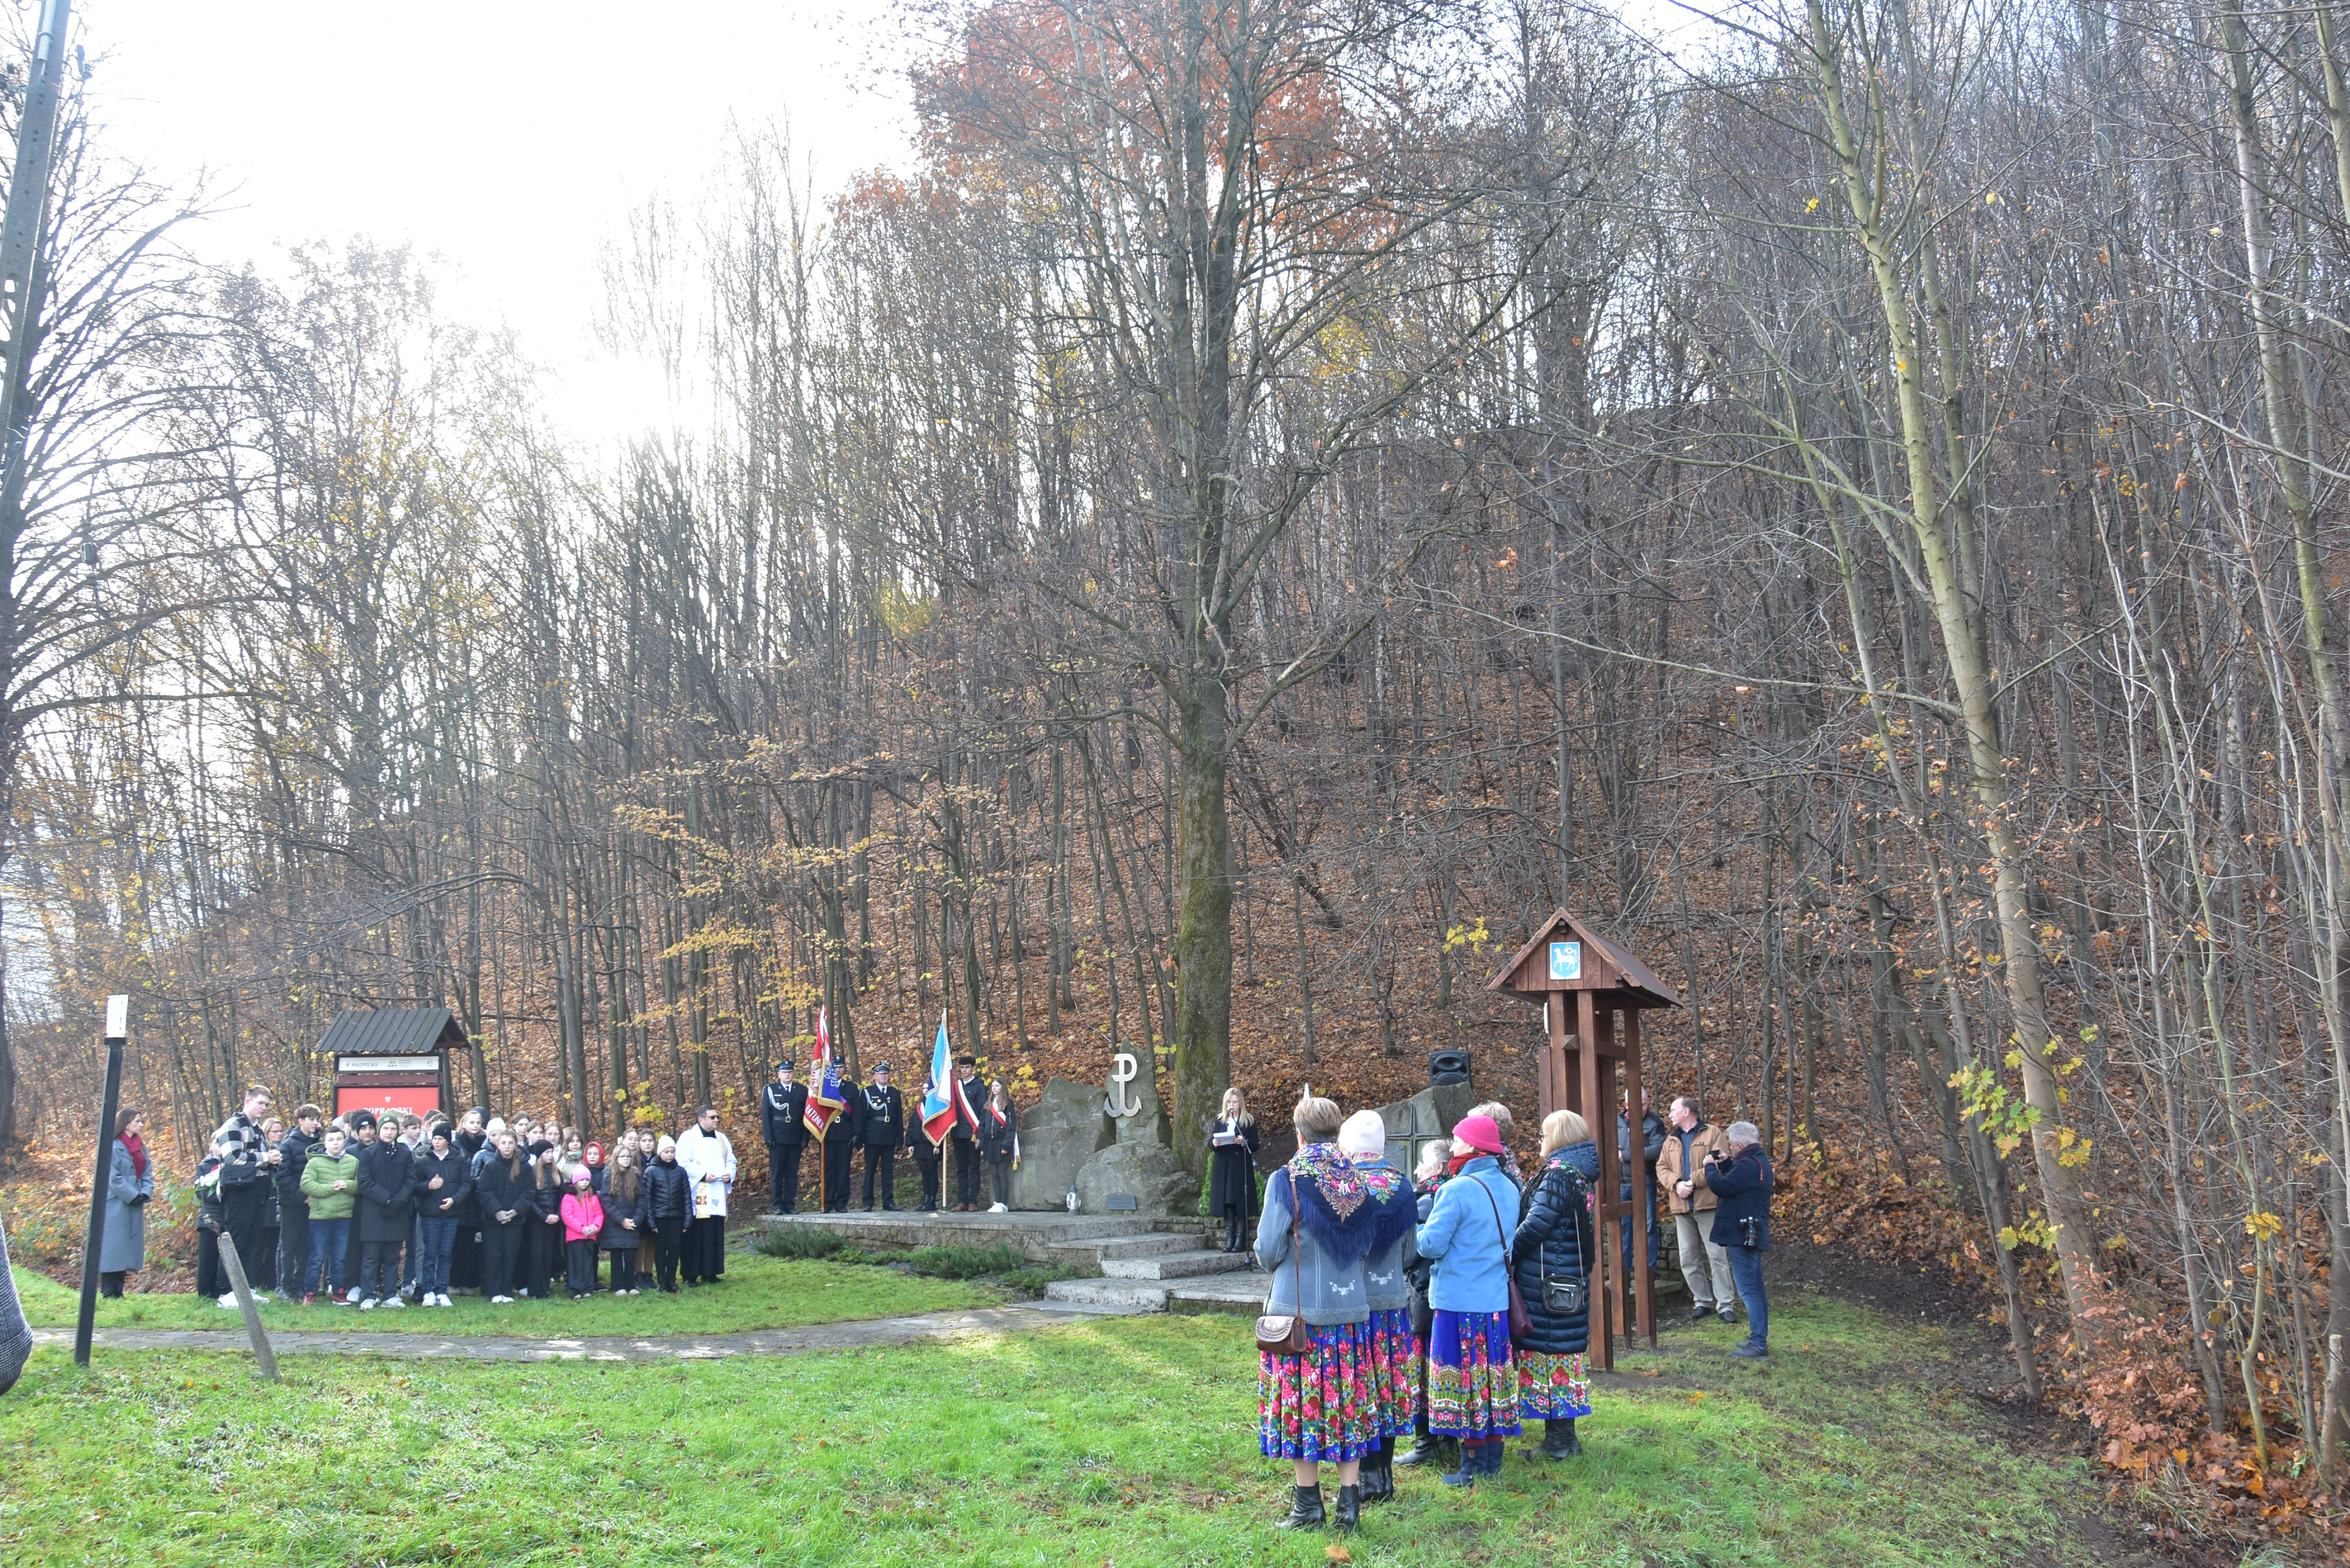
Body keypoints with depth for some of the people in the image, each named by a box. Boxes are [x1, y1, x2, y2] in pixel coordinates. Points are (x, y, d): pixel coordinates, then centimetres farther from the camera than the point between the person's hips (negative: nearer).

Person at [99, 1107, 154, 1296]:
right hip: (117, 1207, -8)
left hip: (135, 1208, 8)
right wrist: (133, 1196, -15)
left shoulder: (141, 1147, 14)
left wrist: (144, 1194, -4)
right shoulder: (114, 1147, -10)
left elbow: (148, 1174, 13)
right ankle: (108, 1293, -3)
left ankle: (118, 1292, 14)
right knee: (113, 1248, -6)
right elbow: (114, 1178, -14)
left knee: (127, 1249, 9)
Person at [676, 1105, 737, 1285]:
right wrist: (703, 1175, -18)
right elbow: (682, 1163, -12)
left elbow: (731, 1161, 19)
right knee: (695, 1236, -6)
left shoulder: (721, 1138, 18)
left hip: (717, 1196, 6)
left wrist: (730, 1175, -1)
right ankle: (691, 1275, -2)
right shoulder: (689, 1137, -2)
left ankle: (710, 1273, 11)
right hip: (697, 1195, -6)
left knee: (715, 1235, 4)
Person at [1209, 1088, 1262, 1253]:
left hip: (1242, 1167, -3)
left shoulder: (1249, 1121, 4)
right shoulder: (1219, 1120, 13)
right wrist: (1213, 1143, -11)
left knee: (1241, 1203, -5)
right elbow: (1210, 1142, 12)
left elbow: (1255, 1146, -1)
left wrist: (1244, 1142, -20)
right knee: (1227, 1203, 2)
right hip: (1223, 1167, 3)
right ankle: (1230, 1239, 6)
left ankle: (1240, 1240, -3)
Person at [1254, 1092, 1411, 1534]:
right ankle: (1350, 1502, 11)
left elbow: (1268, 1252, -11)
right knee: (1347, 1401, 10)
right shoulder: (1360, 1180, 2)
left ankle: (1308, 1505, 9)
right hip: (1349, 1310, 4)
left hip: (1298, 1311, -4)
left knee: (1301, 1402, 4)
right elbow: (1368, 1245, 13)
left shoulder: (1287, 1180, -12)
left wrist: (1269, 1256, 11)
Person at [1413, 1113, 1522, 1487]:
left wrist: (1415, 1233, 3)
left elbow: (1431, 1245, -16)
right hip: (1498, 1299, 7)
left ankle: (1473, 1466, 6)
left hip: (1459, 1300, -7)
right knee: (1494, 1375, 13)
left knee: (1463, 1378, 2)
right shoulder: (1509, 1188, 7)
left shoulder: (1457, 1190, -17)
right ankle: (1493, 1459, 21)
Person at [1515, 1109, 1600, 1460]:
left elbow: (1534, 1227, -20)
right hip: (1574, 1279, 9)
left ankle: (1558, 1441, 2)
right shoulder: (1581, 1175, 11)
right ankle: (1565, 1436, 21)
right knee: (1566, 1347, 14)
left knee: (1548, 1351, -3)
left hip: (1546, 1283, -9)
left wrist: (1506, 1255, -7)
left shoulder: (1557, 1177, -17)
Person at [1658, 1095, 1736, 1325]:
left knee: (1717, 1255, -5)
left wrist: (1694, 1181, -18)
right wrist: (1677, 1184, -12)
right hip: (1681, 1207, 6)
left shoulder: (1713, 1134, 0)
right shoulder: (1671, 1140, 18)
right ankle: (1702, 1301, 16)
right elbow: (1662, 1168, 9)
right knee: (1688, 1258, 6)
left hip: (1708, 1204, -6)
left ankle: (1724, 1305, -1)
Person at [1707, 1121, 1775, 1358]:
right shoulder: (1759, 1161, 14)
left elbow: (1721, 1186, -23)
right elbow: (1737, 1181, 23)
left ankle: (1758, 1345, -9)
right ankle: (1759, 1339, 24)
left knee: (1748, 1291, -9)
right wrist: (1726, 1164, 12)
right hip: (1753, 1236, 11)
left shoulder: (1748, 1165, -20)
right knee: (1756, 1290, 16)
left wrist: (1710, 1167, -6)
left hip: (1743, 1236, -11)